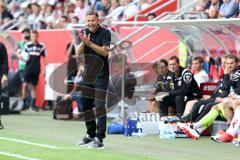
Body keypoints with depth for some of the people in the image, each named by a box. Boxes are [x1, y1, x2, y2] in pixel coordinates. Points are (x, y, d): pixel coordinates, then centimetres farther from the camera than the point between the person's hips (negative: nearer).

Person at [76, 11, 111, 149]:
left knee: (99, 105, -12)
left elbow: (104, 52, -17)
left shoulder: (105, 32, -8)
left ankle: (99, 139, -15)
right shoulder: (84, 32, 7)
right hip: (88, 74, 6)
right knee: (86, 104, 11)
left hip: (101, 74, -6)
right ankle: (90, 135, 23)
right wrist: (83, 43, -16)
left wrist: (89, 43, -23)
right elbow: (79, 52, 3)